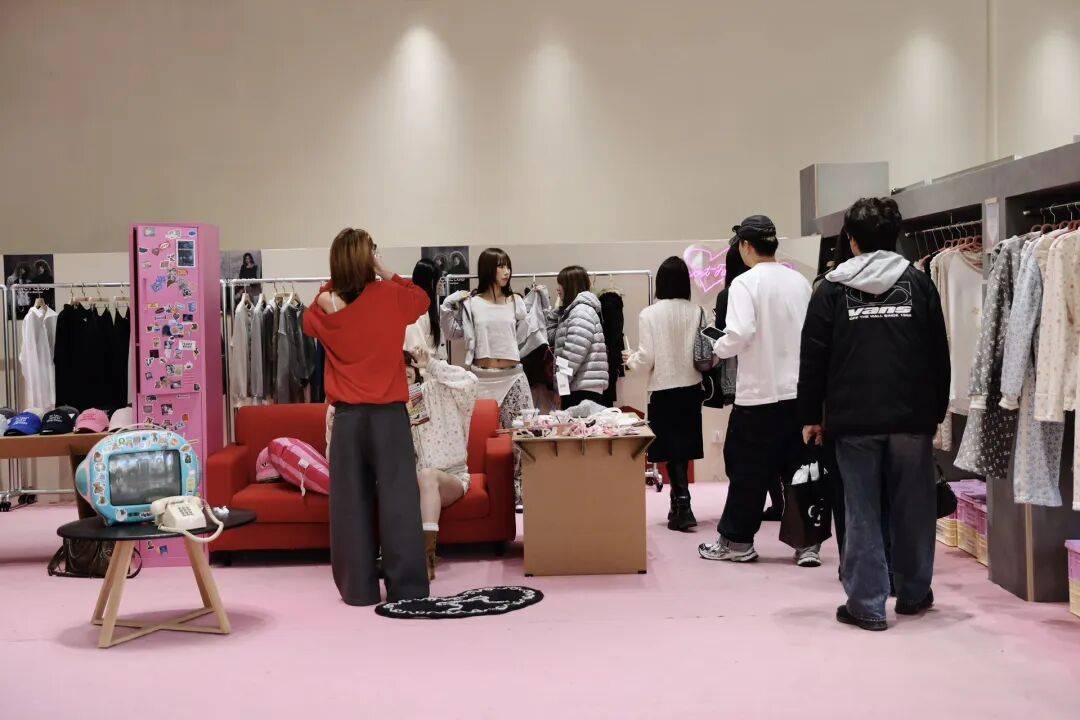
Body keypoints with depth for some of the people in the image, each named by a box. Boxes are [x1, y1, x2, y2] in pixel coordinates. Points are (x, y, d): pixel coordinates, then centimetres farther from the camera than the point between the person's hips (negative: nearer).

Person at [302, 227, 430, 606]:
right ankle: (407, 586, 2)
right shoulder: (389, 296, -5)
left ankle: (358, 587, 11)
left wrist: (330, 287, 14)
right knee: (398, 498, 1)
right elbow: (422, 299, 15)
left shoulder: (326, 308, 1)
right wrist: (386, 274, 11)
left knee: (351, 501, 7)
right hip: (389, 414, -2)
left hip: (347, 416, 2)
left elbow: (308, 321, 25)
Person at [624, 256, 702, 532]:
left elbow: (646, 359, -9)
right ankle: (678, 504, 22)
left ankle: (683, 507, -5)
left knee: (672, 450, 3)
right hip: (691, 387, 3)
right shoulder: (696, 312, -5)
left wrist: (630, 360, 12)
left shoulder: (649, 314, -10)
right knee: (684, 447, 13)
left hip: (663, 390, -3)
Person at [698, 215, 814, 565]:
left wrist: (718, 348, -2)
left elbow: (739, 334, -21)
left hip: (758, 392, -5)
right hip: (799, 390, 5)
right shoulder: (800, 281, 6)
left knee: (748, 470, 7)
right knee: (799, 467, 10)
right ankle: (806, 542, 11)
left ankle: (736, 541, 17)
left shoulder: (745, 283, -11)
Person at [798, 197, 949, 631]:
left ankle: (867, 604, 4)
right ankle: (914, 594, 25)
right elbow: (939, 355, 6)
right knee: (913, 509, 12)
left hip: (854, 420, -1)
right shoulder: (918, 283, 4)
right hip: (912, 417, 2)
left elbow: (813, 359, -1)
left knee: (862, 512, 3)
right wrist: (936, 412, 14)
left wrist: (811, 416, 5)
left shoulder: (832, 290, 0)